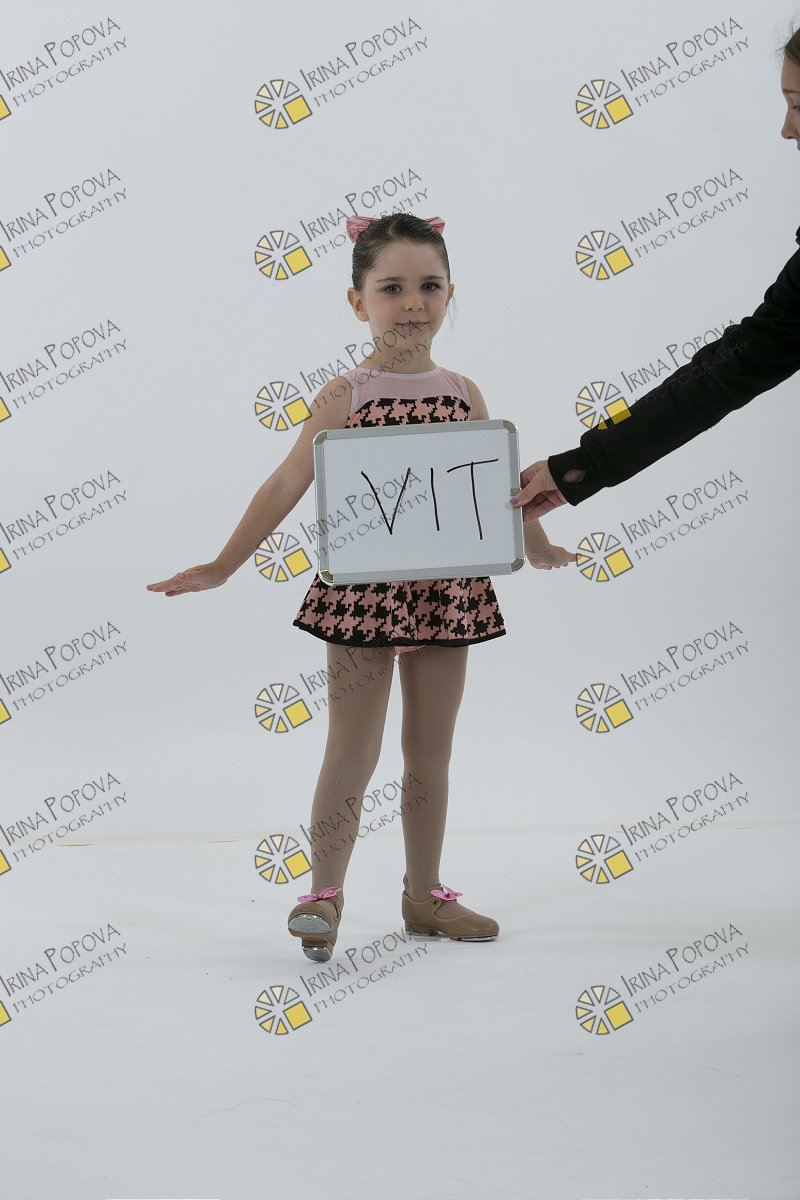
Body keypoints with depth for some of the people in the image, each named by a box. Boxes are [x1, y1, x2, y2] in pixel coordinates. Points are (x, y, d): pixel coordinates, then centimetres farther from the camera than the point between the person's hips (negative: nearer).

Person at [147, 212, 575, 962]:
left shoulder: (463, 395, 4)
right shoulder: (344, 397, -6)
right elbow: (286, 485, -6)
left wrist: (536, 545, 19)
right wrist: (222, 566, -9)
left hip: (445, 592, 4)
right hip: (361, 595, -3)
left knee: (430, 755, 13)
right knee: (352, 754, 2)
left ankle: (424, 895, 27)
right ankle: (323, 896, 16)